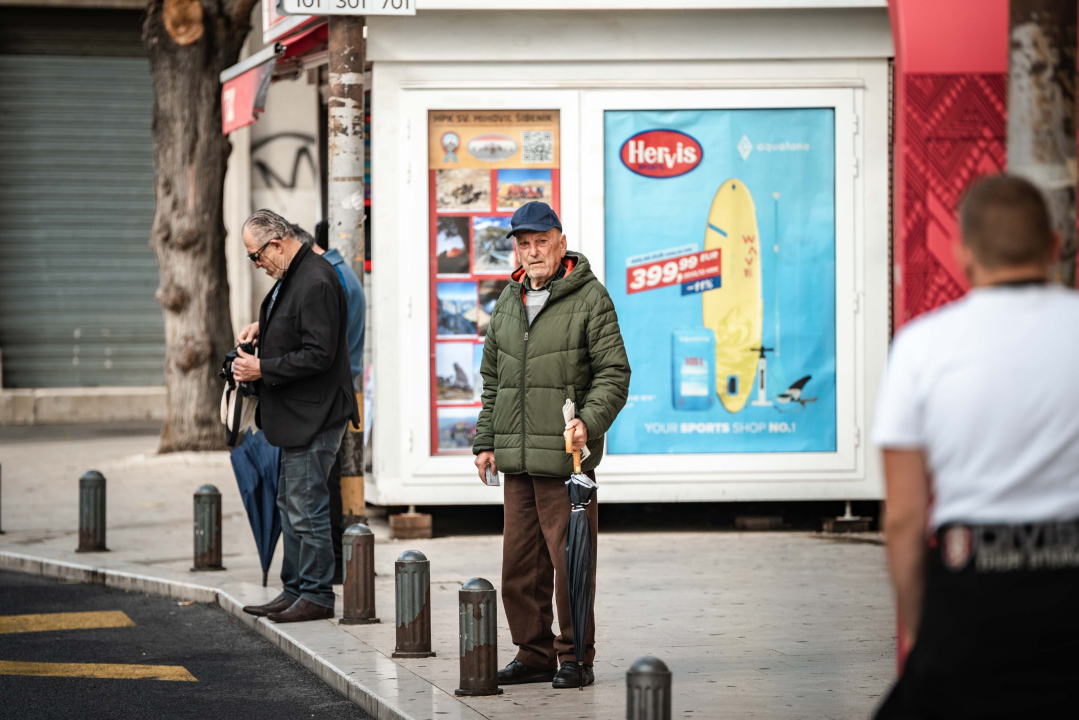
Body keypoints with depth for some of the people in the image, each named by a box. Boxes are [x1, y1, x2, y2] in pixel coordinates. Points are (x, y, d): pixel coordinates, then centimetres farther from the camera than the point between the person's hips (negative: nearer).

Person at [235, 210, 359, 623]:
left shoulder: (315, 282, -20)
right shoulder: (293, 275, 12)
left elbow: (318, 355, -24)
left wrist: (263, 369, -17)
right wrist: (263, 327, 12)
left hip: (313, 417, -11)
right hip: (296, 417, 11)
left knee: (306, 508, -6)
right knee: (291, 505, 15)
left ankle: (316, 596, 2)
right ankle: (295, 591, 23)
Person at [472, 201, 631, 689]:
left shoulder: (589, 298, -3)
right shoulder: (509, 300, 17)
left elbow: (613, 372, -7)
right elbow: (492, 378, 24)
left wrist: (589, 420, -21)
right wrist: (485, 439, 18)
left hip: (566, 457, -6)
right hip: (517, 459, 6)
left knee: (569, 560, -5)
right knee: (520, 564, 9)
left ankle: (575, 657, 4)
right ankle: (534, 654, 18)